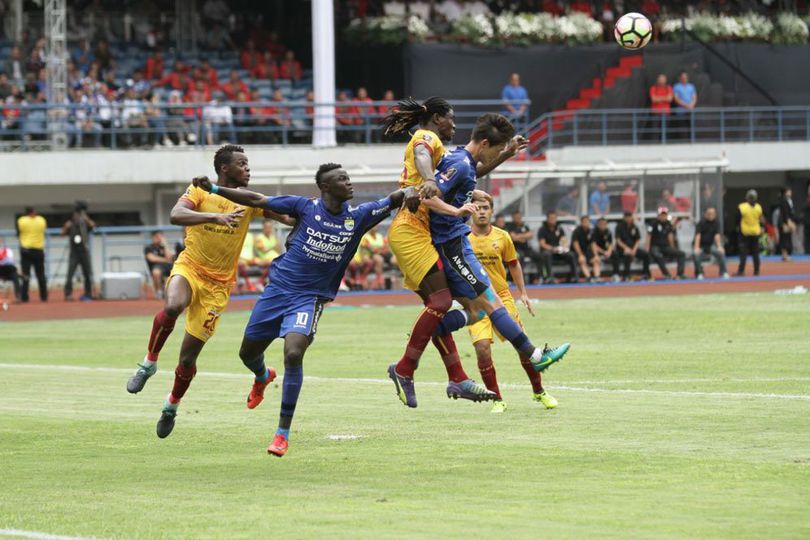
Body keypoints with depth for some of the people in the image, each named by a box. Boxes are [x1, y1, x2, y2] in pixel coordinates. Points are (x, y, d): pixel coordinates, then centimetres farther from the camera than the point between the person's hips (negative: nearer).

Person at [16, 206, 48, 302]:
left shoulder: (21, 221, -5)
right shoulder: (42, 220, -1)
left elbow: (18, 234, 5)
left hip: (25, 249, -2)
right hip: (39, 250, 2)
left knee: (25, 274, -2)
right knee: (41, 275, 11)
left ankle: (24, 297, -8)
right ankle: (44, 296, 14)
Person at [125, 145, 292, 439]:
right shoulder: (200, 192, -8)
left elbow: (290, 216, -3)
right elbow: (176, 215, -27)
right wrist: (215, 217, -39)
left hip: (218, 284, 2)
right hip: (189, 268, -2)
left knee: (189, 354, 2)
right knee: (172, 307, -38)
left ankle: (172, 404, 30)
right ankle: (149, 362, -13)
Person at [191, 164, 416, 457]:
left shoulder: (358, 217, -3)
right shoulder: (306, 207, -7)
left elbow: (394, 199, 3)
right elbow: (257, 200, -2)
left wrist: (415, 190, -16)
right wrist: (214, 189, -6)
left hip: (310, 298, -1)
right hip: (278, 289, 1)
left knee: (293, 354, -25)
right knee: (248, 353, 14)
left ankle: (283, 433, -14)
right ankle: (262, 378, 55)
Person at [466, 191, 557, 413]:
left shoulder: (502, 237, 1)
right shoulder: (463, 238, -6)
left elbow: (513, 264, 14)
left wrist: (522, 293, 12)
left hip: (502, 297, 2)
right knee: (482, 348, -17)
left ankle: (539, 392, 23)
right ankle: (497, 400, -3)